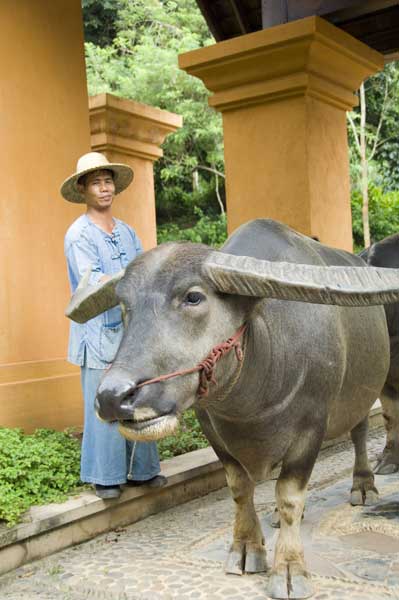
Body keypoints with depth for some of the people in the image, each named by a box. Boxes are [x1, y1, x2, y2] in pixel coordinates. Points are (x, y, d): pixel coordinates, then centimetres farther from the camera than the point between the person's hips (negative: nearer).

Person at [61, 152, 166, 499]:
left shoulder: (127, 232, 15)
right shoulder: (79, 234, -5)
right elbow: (94, 283, -17)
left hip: (133, 331, 6)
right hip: (99, 335, -6)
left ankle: (140, 470, 20)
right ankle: (103, 476, 11)